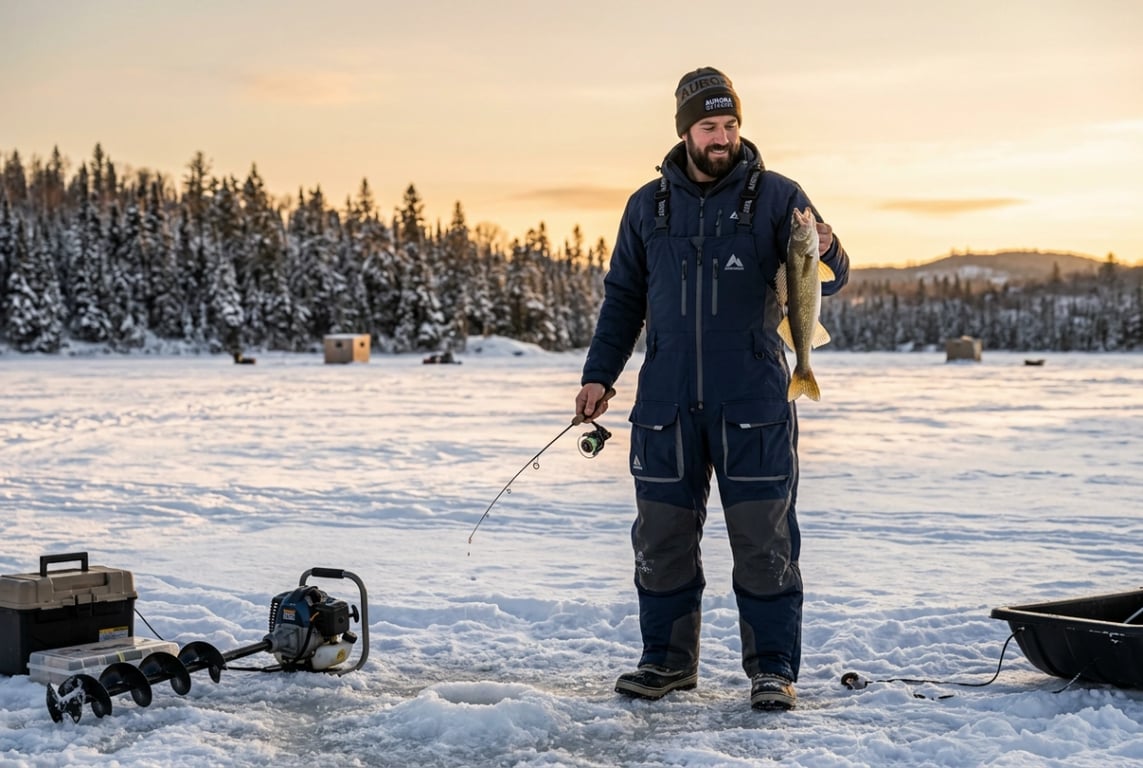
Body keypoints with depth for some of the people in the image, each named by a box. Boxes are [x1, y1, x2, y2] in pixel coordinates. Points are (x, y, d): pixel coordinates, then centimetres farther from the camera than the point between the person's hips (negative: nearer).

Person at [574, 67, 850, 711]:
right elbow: (623, 297, 17)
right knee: (662, 536, 6)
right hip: (667, 400, 3)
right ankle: (668, 660, 20)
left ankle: (773, 669, 10)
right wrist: (599, 374, 9)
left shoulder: (775, 195, 3)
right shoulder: (649, 206, 11)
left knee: (764, 538, 0)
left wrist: (825, 253, -27)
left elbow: (829, 279, -4)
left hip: (753, 400, -2)